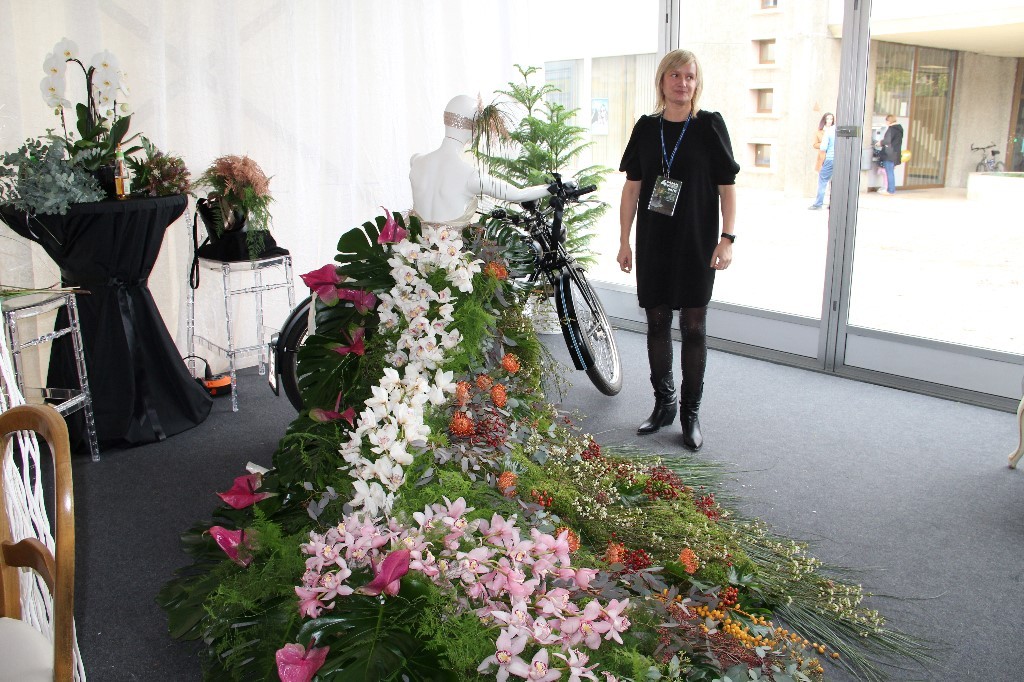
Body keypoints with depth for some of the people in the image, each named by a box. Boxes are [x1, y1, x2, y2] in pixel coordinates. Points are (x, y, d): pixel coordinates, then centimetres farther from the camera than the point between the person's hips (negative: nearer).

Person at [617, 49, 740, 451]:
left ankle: (691, 413, 12)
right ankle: (663, 403, 23)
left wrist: (727, 238, -10)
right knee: (657, 322, 8)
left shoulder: (710, 125, -1)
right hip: (653, 243, 3)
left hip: (696, 244, -3)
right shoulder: (646, 128, 7)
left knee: (693, 326, 1)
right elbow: (632, 186, 9)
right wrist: (624, 240, 5)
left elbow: (727, 187, -2)